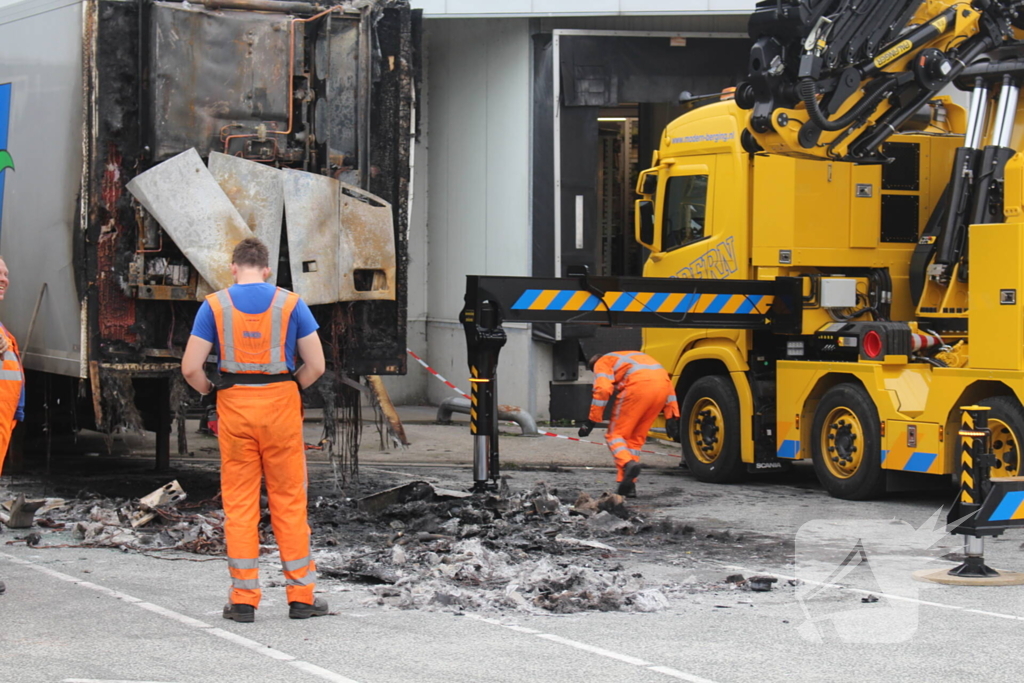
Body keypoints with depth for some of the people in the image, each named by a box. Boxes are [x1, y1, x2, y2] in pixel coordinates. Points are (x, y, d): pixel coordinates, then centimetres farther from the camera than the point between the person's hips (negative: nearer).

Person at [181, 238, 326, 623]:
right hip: (280, 405, 0)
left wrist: (208, 390, 15)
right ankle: (301, 596, 10)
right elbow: (316, 365, -1)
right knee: (289, 502, 7)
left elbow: (191, 367, -5)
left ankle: (244, 599, 6)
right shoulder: (291, 304, 1)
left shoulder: (214, 306, 0)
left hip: (235, 407, 0)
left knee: (239, 505, 6)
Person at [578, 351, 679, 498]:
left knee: (615, 434, 6)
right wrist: (673, 413, 27)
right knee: (636, 438, 17)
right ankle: (628, 486, 12)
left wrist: (591, 421, 0)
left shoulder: (601, 364, 21)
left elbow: (603, 389, -1)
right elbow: (668, 383, 31)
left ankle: (628, 463, -23)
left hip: (639, 386, -6)